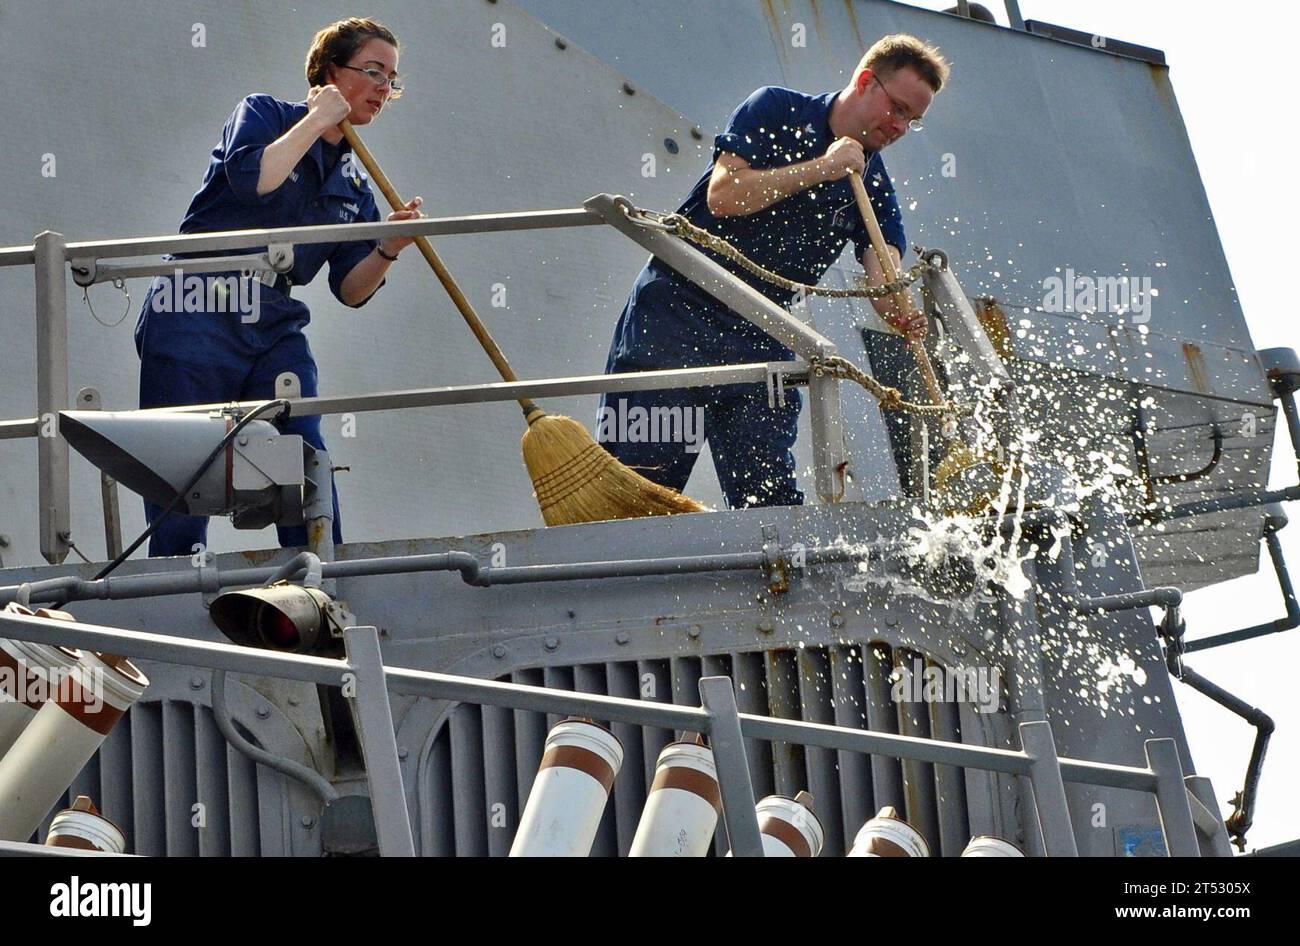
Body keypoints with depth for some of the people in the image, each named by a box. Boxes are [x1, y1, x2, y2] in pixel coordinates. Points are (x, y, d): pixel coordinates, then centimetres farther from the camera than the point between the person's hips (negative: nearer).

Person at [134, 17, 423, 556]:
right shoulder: (263, 115, 4)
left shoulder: (354, 186, 17)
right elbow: (250, 178, -19)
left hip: (276, 329, 5)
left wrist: (388, 249, -9)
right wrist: (318, 120, -8)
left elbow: (350, 290, 10)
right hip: (197, 315, -5)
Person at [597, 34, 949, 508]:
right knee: (637, 485, -11)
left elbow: (883, 277, -7)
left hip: (760, 340, 5)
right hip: (675, 312, -5)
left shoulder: (874, 188, 9)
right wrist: (821, 168, -14)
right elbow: (723, 197, -15)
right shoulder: (776, 110, -2)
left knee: (770, 498, -3)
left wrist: (901, 313, -31)